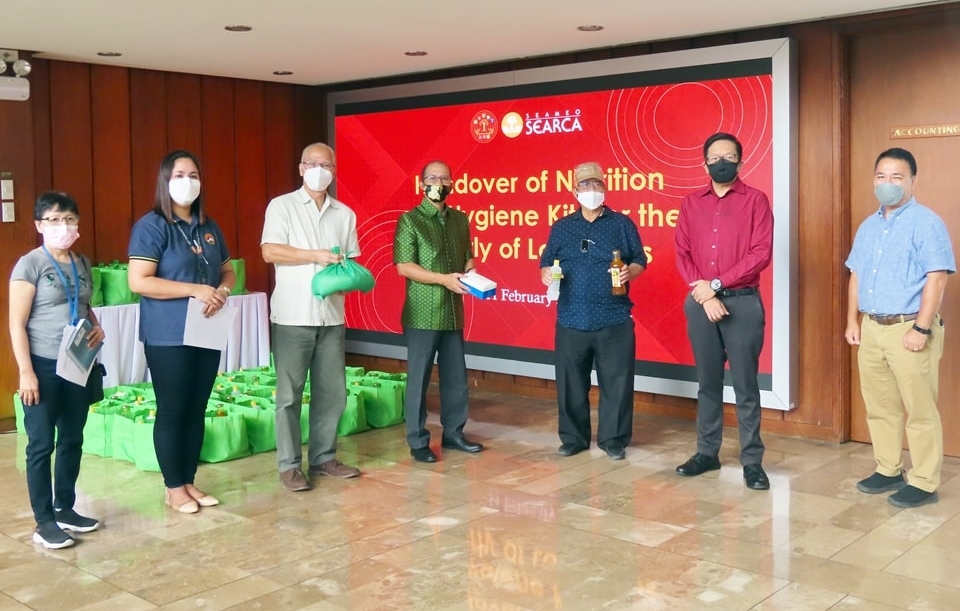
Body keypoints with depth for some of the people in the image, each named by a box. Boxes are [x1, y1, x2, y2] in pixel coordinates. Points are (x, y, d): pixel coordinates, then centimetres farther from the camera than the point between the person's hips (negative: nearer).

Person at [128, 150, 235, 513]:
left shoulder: (209, 227, 12)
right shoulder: (152, 225, -9)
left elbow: (228, 270, 20)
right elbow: (138, 281, -18)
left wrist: (223, 290, -4)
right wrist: (194, 290, -21)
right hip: (168, 337, -6)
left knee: (197, 409, 12)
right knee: (172, 411, 2)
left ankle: (190, 482, 23)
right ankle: (174, 488, 14)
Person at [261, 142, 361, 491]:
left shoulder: (345, 214, 13)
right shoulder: (282, 206, 0)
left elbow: (352, 260, 14)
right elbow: (269, 251, -11)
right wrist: (316, 256, -17)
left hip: (331, 316, 4)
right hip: (292, 316, -4)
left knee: (332, 392, 8)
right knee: (289, 394, 0)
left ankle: (323, 458, 20)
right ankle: (289, 465, 8)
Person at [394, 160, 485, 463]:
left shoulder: (460, 219, 11)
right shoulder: (409, 220, -6)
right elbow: (404, 266, -13)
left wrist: (470, 274, -3)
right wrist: (444, 279, -20)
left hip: (453, 313, 6)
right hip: (422, 314, -5)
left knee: (456, 377, 11)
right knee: (418, 379, 1)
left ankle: (453, 433, 25)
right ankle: (418, 442, 11)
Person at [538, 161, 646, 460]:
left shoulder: (622, 224, 5)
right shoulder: (561, 227, 11)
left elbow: (641, 261, 6)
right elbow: (546, 263, 13)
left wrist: (629, 272, -16)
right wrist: (545, 274, -9)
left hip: (614, 320, -2)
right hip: (571, 320, 2)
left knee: (616, 382, 1)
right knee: (571, 383, 7)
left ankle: (613, 439, 15)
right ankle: (573, 438, 21)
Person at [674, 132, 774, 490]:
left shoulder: (755, 200, 1)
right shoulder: (691, 203, 10)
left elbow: (761, 254, -9)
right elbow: (682, 255, 4)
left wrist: (716, 284, -13)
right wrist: (704, 294, -10)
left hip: (742, 302, -3)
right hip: (699, 303, 3)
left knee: (745, 385, 0)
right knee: (707, 382, 11)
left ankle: (752, 461, 7)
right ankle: (707, 452, 21)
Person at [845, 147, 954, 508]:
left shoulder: (926, 223, -9)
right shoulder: (868, 226, 14)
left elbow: (936, 278, -15)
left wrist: (921, 328, -20)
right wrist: (852, 321, 12)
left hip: (908, 328, -7)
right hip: (872, 327, 7)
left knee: (920, 410, 0)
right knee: (879, 406, 15)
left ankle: (924, 483, 9)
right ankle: (888, 470, 28)